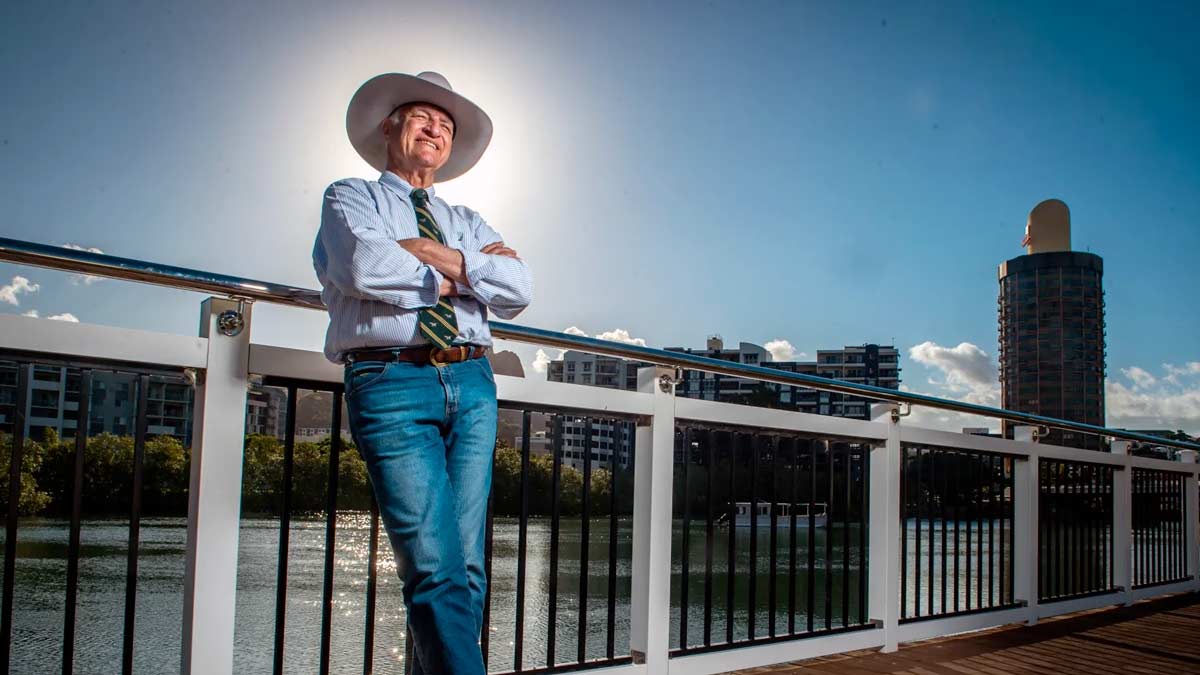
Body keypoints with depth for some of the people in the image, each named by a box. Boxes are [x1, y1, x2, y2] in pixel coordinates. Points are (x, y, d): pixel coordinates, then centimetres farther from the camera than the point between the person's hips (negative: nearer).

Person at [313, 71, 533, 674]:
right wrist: (459, 273, 1)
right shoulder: (351, 197, 14)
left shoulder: (467, 224, 26)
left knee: (466, 565, 1)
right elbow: (365, 267, -10)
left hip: (472, 384, 5)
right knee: (436, 567, -13)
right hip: (390, 382, -5)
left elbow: (518, 289, 6)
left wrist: (451, 260, -6)